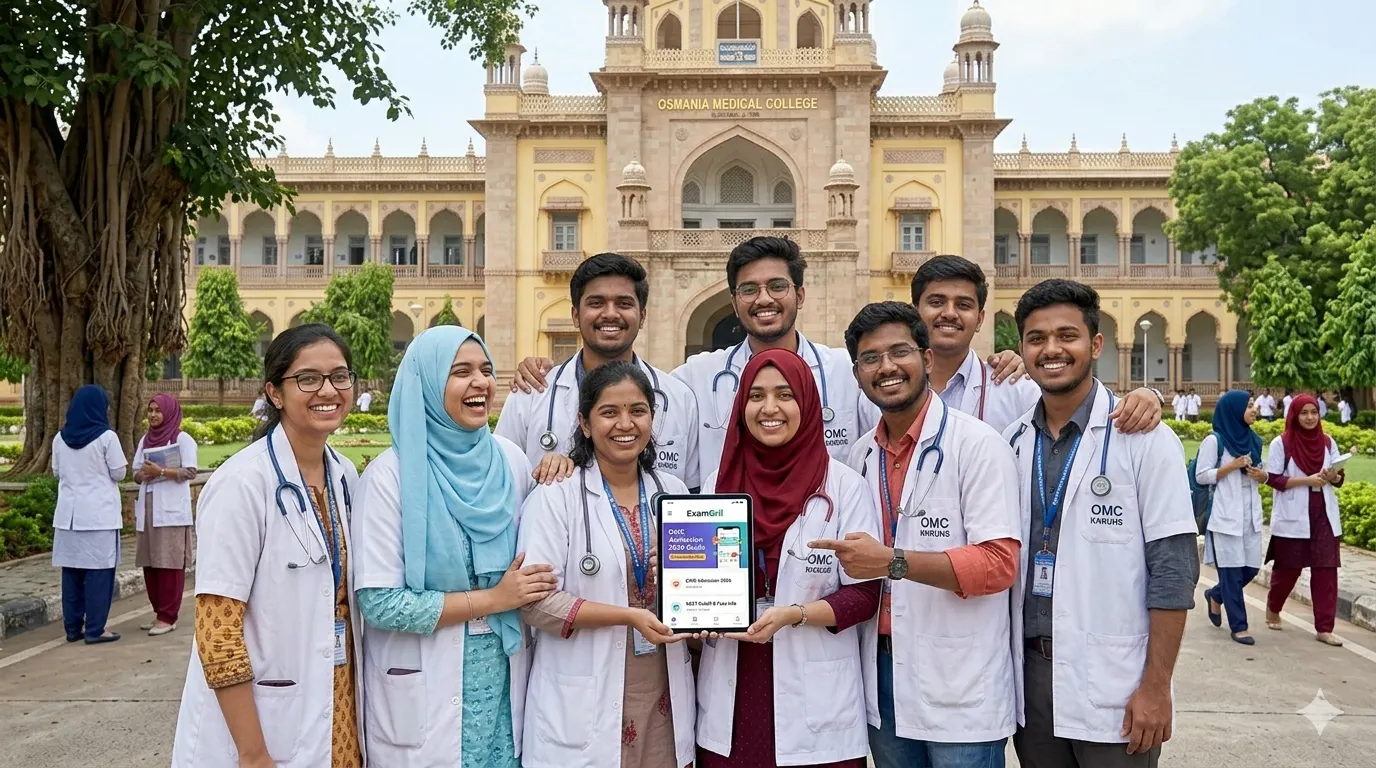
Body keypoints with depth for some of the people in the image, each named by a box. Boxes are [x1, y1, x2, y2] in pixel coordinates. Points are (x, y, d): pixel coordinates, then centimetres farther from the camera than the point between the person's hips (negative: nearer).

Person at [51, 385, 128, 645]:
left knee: (72, 569, 10)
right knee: (98, 570, 0)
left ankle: (73, 627, 16)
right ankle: (94, 630, 1)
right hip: (99, 513, -5)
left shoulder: (61, 438, 5)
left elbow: (57, 472, 15)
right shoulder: (106, 437, -10)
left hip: (68, 512, 5)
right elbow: (119, 473, -5)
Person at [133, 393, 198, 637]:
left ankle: (168, 617, -3)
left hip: (172, 510, -6)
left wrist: (161, 471, -19)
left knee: (170, 562, -6)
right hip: (148, 509, 6)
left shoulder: (182, 439, -3)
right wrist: (143, 474, -6)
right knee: (150, 562, 7)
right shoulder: (145, 440, 15)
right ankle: (159, 612, 17)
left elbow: (190, 472, -9)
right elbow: (136, 472, 16)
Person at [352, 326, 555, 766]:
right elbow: (378, 602, -17)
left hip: (504, 677, 4)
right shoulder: (391, 474, -14)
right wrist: (492, 599, -16)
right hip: (425, 691, -4)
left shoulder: (511, 459, 0)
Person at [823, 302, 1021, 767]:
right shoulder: (862, 455, 9)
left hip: (960, 690, -6)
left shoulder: (977, 445, -10)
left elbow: (999, 564, -18)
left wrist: (893, 562, -24)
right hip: (884, 673, 6)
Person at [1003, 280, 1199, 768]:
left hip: (1112, 683, -4)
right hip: (1029, 673, 4)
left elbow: (1173, 569, -10)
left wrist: (1156, 686, -14)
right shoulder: (1012, 442, 5)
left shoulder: (1144, 440, -8)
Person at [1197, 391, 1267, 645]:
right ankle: (1238, 626, 6)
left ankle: (1216, 596, 33)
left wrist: (1262, 475, -2)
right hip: (1225, 516, -7)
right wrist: (1232, 466, -17)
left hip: (1250, 514, 7)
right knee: (1232, 570, -2)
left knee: (1251, 567, 7)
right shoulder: (1215, 441, -8)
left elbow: (1261, 472, 21)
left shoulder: (1253, 440, 12)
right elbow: (1201, 476, -10)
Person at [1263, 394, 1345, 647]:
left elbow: (1340, 478, 10)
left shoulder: (1328, 442, 6)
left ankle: (1324, 628, 4)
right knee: (1288, 568, 8)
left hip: (1323, 516, 3)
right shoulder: (1281, 443, -6)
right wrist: (1307, 480, -17)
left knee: (1326, 570, -1)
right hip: (1293, 517, -3)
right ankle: (1273, 608, 34)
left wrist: (1332, 477, -12)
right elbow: (1273, 478, -10)